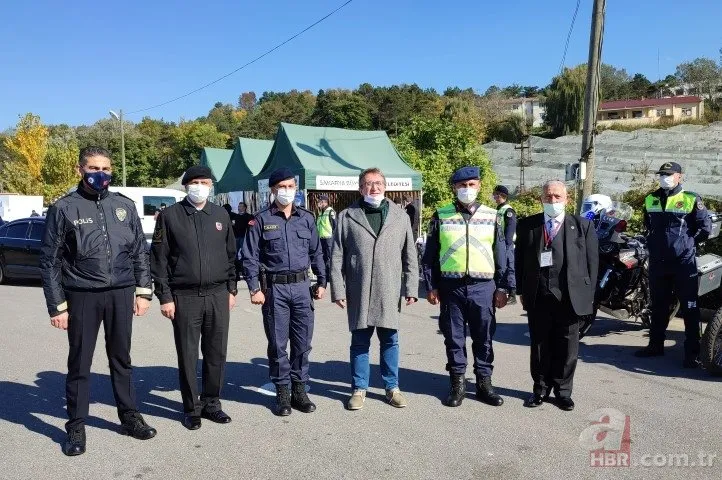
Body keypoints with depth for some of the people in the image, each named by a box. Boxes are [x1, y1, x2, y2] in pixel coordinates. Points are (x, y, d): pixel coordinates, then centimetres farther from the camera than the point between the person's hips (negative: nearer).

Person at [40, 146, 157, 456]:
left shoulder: (124, 205, 6)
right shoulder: (64, 208, -2)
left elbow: (139, 252, 10)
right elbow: (50, 261, -2)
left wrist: (143, 291, 4)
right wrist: (56, 305, -6)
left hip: (121, 294, 3)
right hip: (82, 296, -2)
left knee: (121, 359, 14)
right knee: (79, 363, 7)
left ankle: (129, 417, 26)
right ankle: (76, 427, 21)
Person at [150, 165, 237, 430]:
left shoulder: (221, 215, 9)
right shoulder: (170, 216, -2)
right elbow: (159, 259, -3)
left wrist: (231, 289, 10)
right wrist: (165, 297, -7)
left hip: (218, 295, 3)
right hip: (184, 296, -3)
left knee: (217, 353, 8)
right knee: (187, 356, 6)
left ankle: (212, 403, 24)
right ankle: (192, 408, 20)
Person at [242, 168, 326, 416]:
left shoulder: (306, 218, 8)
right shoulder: (261, 220, -1)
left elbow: (316, 252, 15)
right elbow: (250, 257, -1)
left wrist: (321, 281, 11)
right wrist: (254, 289, -8)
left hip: (301, 286, 3)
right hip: (274, 288, -2)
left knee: (302, 342, 8)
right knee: (278, 343, 6)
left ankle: (299, 389, 23)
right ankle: (282, 392, 19)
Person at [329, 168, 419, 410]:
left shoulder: (400, 216, 7)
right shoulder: (347, 216, 2)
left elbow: (410, 255, 8)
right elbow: (337, 257, 1)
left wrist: (411, 287, 2)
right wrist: (338, 290, -4)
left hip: (389, 290, 1)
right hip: (359, 291, -1)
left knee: (390, 340, 10)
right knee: (359, 341, 9)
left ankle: (392, 387, 26)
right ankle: (359, 388, 23)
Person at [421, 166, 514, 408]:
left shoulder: (492, 216, 6)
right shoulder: (441, 216, 3)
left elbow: (501, 253, 8)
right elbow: (430, 254, 5)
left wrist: (502, 287, 3)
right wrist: (431, 286, 0)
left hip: (483, 287, 1)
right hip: (451, 286, 0)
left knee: (484, 338, 8)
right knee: (454, 337, 8)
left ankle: (484, 383, 23)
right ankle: (457, 383, 22)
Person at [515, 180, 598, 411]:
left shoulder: (583, 225, 4)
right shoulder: (527, 225, 6)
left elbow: (592, 261, 4)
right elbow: (519, 260, 8)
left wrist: (588, 295, 0)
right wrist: (522, 291, 4)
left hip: (570, 297, -1)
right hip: (538, 297, 1)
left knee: (567, 347, 8)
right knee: (540, 345, 11)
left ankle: (563, 390, 24)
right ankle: (541, 388, 25)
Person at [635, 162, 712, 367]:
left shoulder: (691, 200, -6)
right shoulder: (650, 199, 9)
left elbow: (706, 227, -2)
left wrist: (689, 243, -1)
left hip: (684, 262, -5)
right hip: (657, 262, 5)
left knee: (689, 308, 0)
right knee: (658, 306, 14)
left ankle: (692, 353, 6)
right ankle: (655, 345, 26)